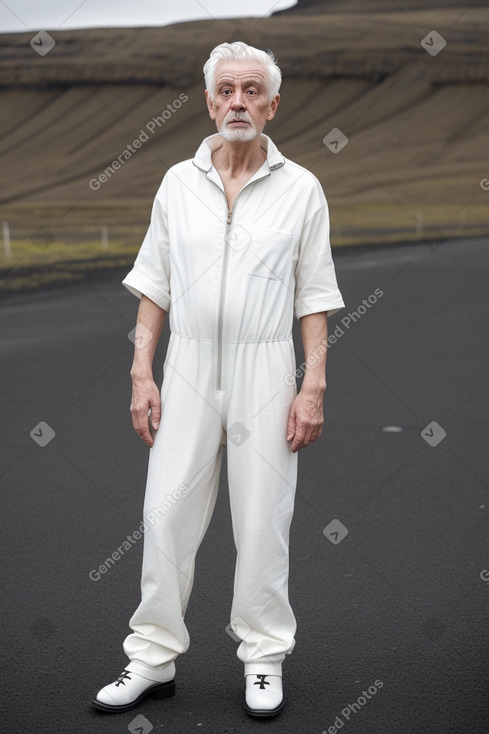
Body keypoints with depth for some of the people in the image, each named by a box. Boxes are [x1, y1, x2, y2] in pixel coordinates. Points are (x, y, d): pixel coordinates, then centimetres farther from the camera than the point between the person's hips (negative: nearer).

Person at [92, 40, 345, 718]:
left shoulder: (301, 189, 1)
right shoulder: (178, 183, 7)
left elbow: (315, 297, 1)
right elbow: (154, 285, 9)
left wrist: (313, 386, -7)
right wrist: (142, 372, 1)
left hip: (266, 370, -2)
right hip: (188, 365, 2)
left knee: (263, 520, 3)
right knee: (167, 514, 2)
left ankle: (264, 658, 18)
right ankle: (153, 658, 14)